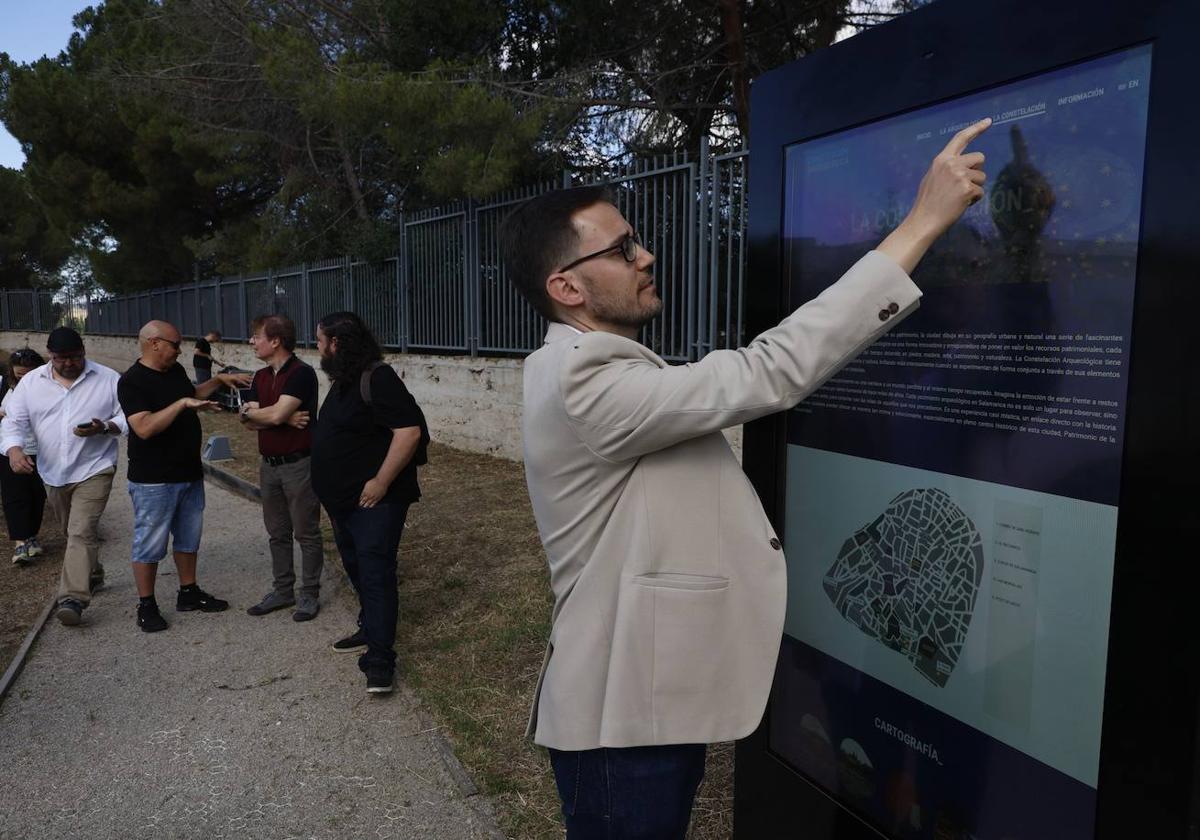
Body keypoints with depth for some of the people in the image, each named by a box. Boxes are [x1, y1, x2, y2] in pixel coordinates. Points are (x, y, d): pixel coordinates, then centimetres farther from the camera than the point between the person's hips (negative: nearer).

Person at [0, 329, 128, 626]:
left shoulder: (108, 379, -5)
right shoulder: (31, 382, 3)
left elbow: (129, 416, -3)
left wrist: (105, 428, -23)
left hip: (93, 470, -4)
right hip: (53, 474, 5)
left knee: (81, 533, -15)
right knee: (75, 532, 20)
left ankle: (73, 599, -19)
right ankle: (92, 575, 41)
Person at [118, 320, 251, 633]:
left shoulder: (175, 370, 6)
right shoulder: (132, 381, -17)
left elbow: (192, 393, 28)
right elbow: (144, 428, -29)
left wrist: (219, 379, 16)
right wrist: (182, 403, -31)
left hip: (189, 474, 8)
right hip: (153, 481, -8)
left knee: (188, 538, 18)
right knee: (150, 544, 4)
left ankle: (189, 593, 32)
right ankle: (146, 605, 17)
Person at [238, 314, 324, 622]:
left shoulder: (302, 374, -15)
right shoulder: (260, 377, 10)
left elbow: (276, 414, -24)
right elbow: (249, 422, 1)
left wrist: (249, 409, -5)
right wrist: (284, 418, -15)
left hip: (299, 464, -8)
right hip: (269, 465, 8)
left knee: (306, 533, 3)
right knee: (277, 533, 16)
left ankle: (309, 595, 14)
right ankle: (283, 590, 28)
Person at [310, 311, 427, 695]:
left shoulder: (377, 378, -19)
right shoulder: (344, 380, 13)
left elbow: (409, 430, -27)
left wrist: (381, 482, -25)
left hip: (373, 499, -10)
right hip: (344, 498, 10)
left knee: (375, 573, -8)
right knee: (356, 567, 19)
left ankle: (380, 658, -3)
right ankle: (370, 629, 35)